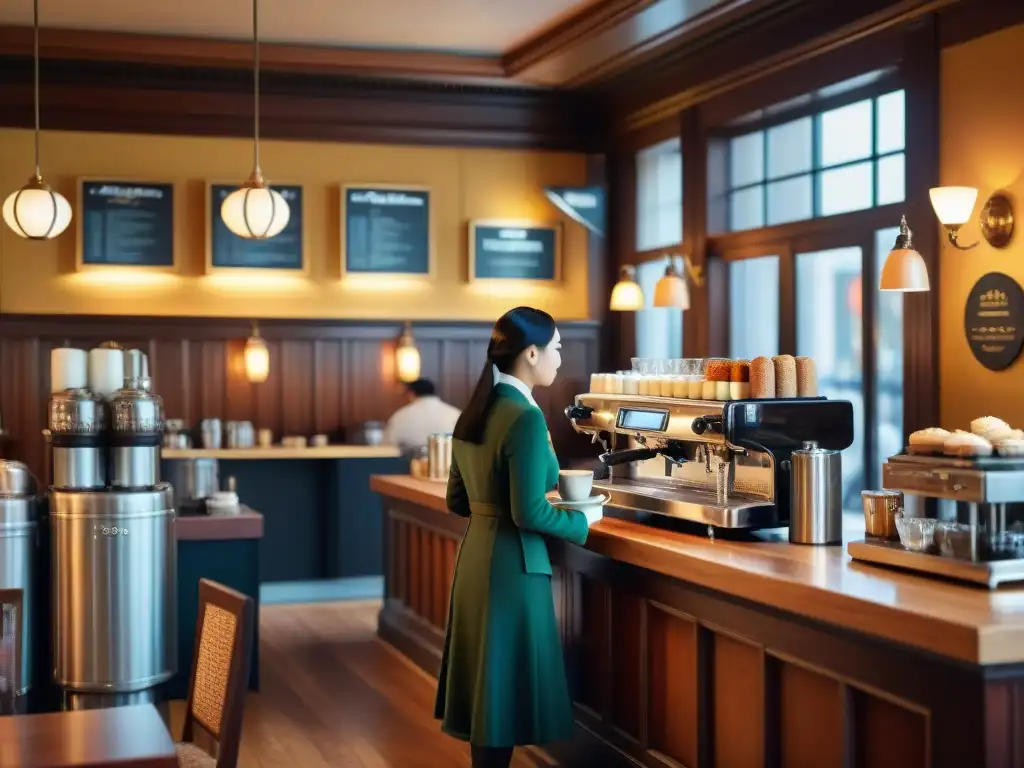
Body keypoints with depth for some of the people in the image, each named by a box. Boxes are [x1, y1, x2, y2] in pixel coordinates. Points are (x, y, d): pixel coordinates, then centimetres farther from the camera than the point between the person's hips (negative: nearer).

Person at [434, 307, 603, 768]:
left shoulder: (475, 411, 8)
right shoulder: (525, 417, -18)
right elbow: (529, 514, -20)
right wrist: (584, 521, -5)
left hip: (476, 554, 9)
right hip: (511, 563, -9)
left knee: (485, 676, 17)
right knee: (505, 679, 2)